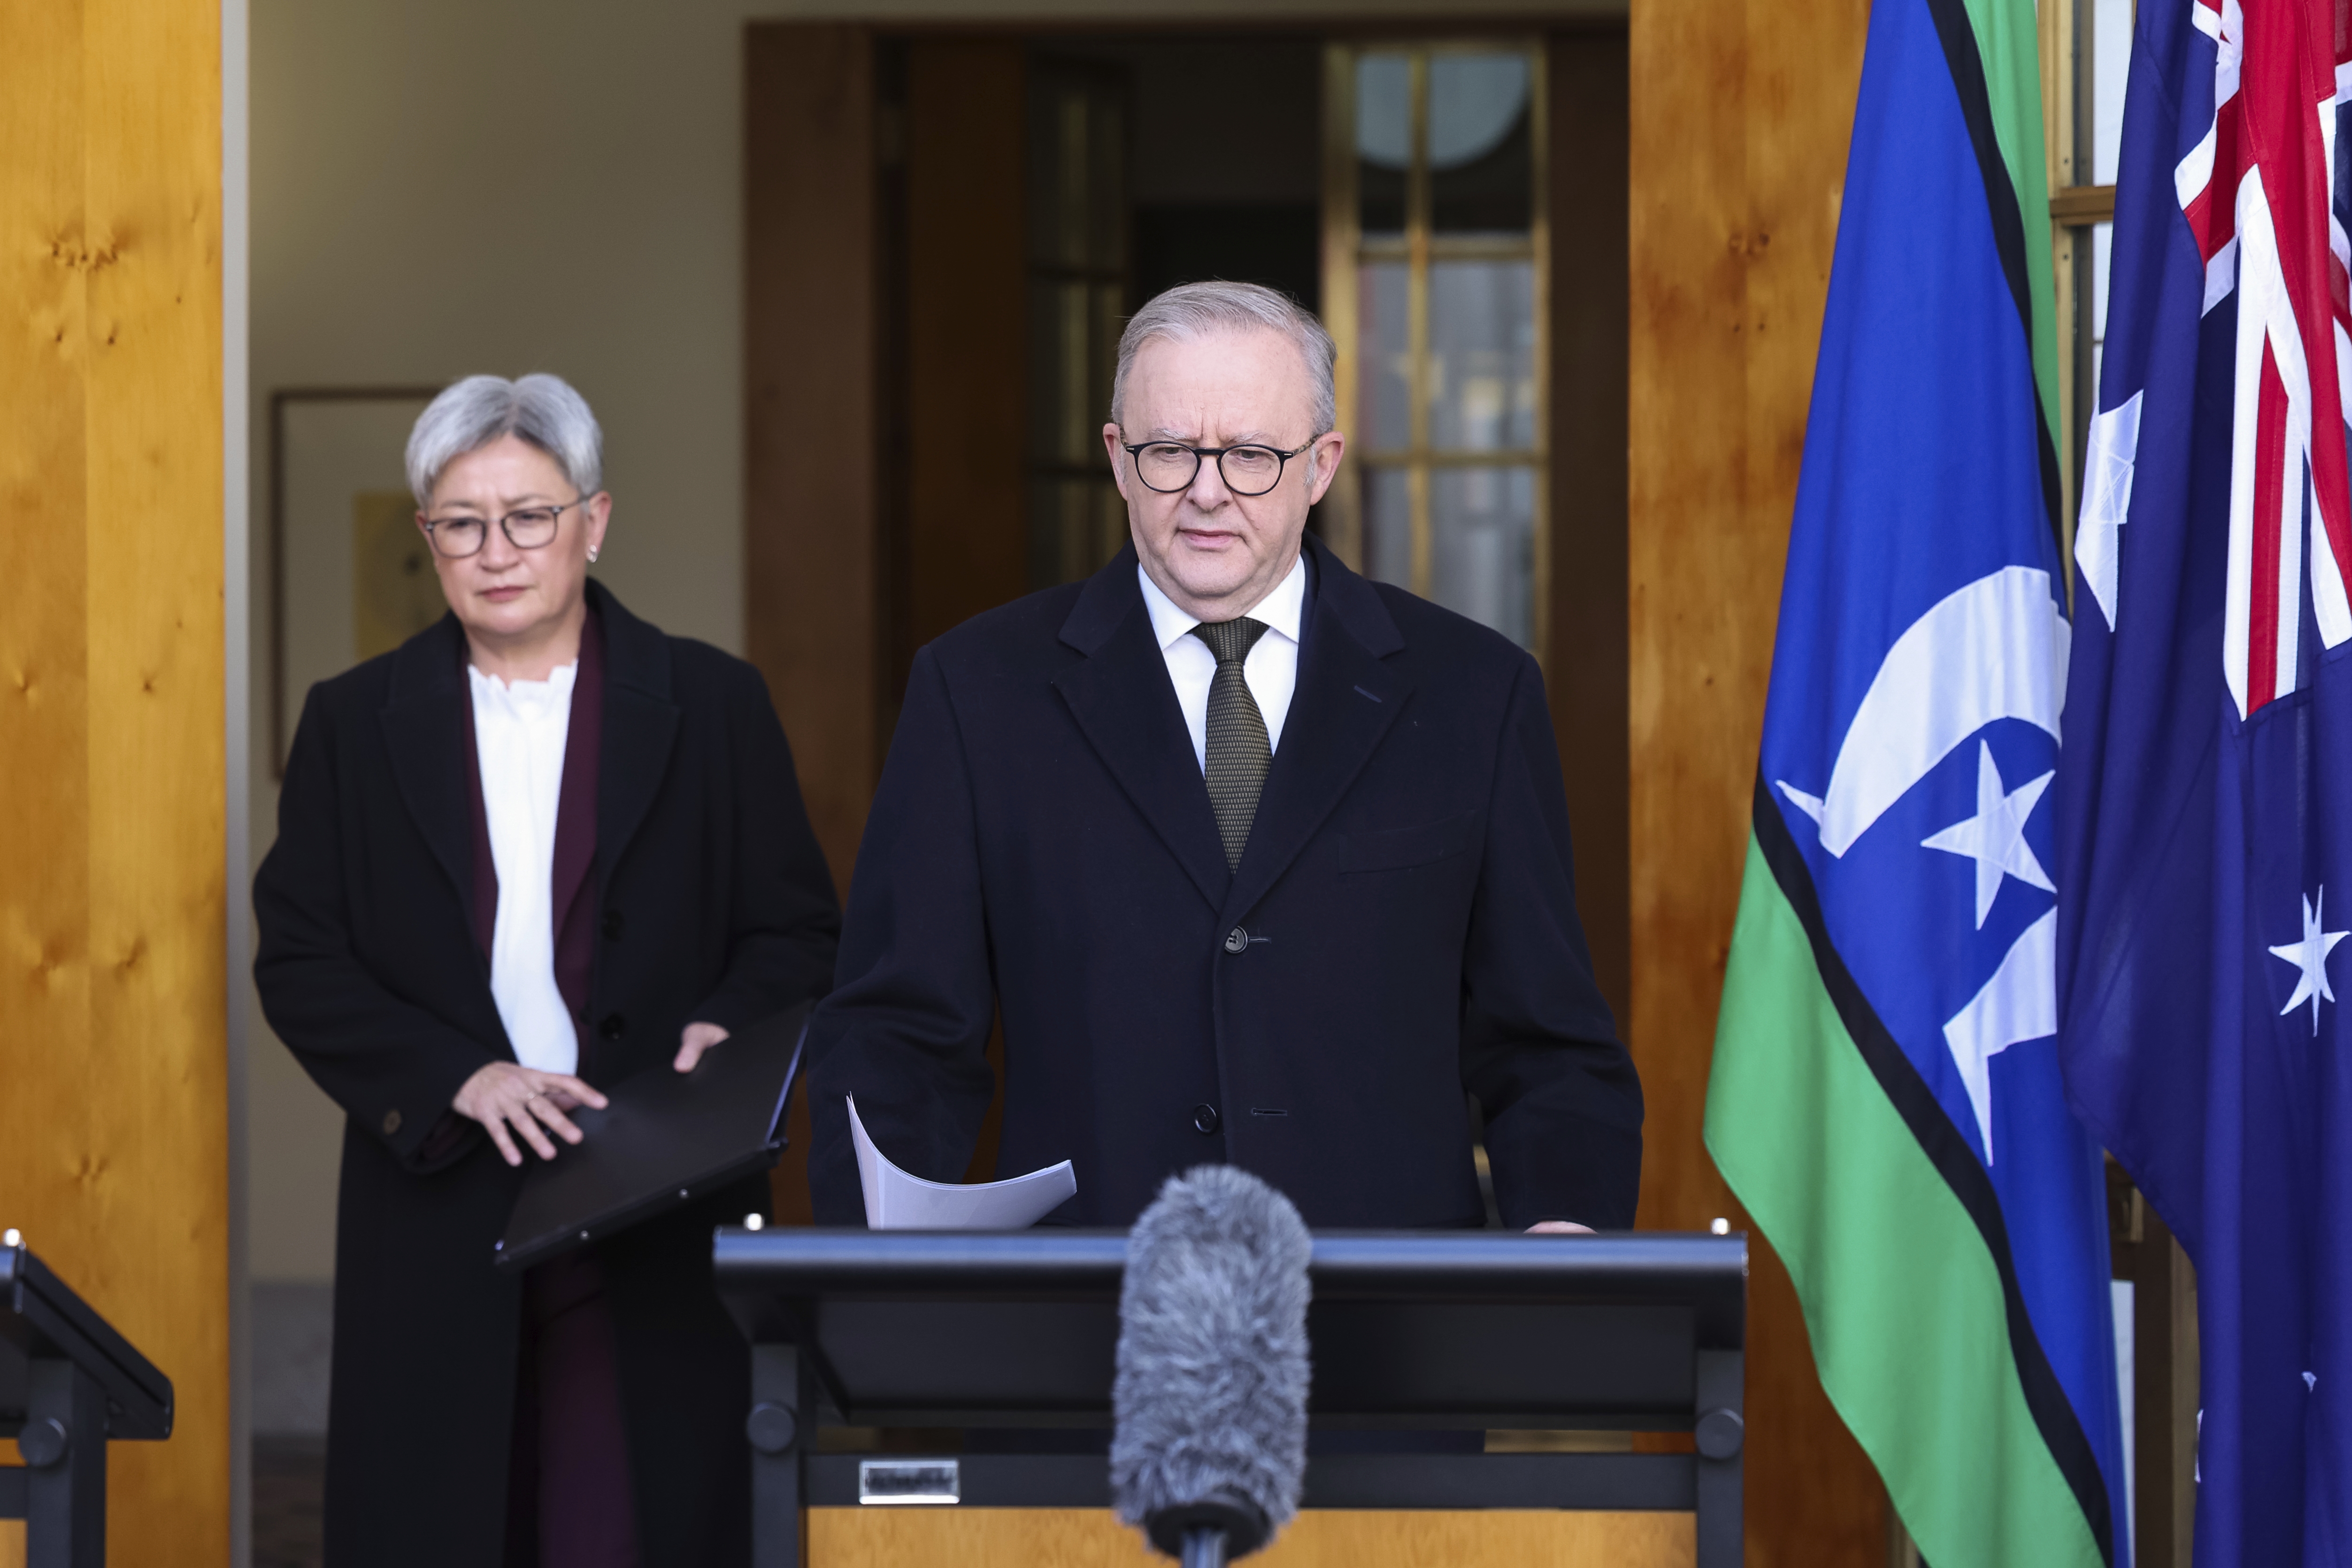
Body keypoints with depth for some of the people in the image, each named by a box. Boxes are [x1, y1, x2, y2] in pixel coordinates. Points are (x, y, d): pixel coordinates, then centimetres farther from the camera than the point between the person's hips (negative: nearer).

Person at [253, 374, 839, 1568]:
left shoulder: (713, 707, 8)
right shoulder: (355, 724, 10)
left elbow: (797, 932, 7)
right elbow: (299, 962, 4)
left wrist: (723, 1034, -14)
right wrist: (460, 1079, -10)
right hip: (441, 1223, 1)